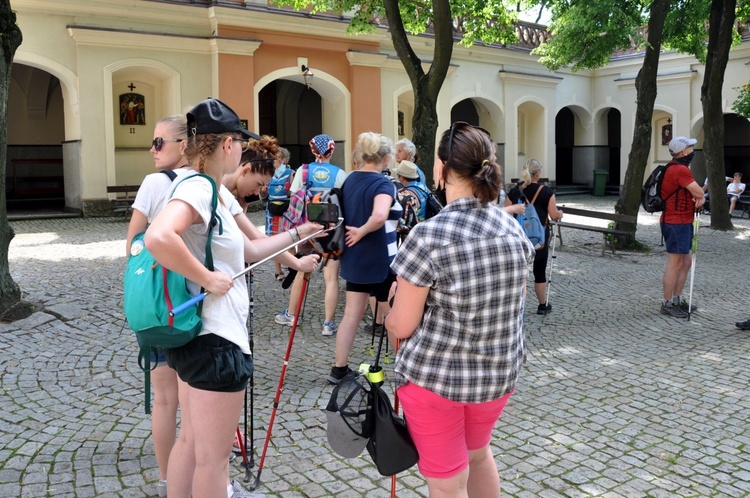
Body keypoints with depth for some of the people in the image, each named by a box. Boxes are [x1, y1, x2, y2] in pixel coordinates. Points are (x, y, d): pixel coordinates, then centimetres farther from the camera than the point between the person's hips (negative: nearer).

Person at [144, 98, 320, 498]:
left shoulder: (215, 191, 12)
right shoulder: (197, 187, -18)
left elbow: (248, 250, 21)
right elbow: (158, 238, -37)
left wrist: (298, 233, 25)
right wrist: (208, 278, -25)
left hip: (196, 336, 10)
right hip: (214, 340, -10)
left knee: (191, 441, 21)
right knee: (213, 456, 5)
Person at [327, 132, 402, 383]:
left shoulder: (350, 179, 6)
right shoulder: (383, 184, -18)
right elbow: (379, 216, -36)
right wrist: (362, 231, -20)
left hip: (354, 257, 7)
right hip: (380, 260, -7)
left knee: (352, 314, 14)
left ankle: (339, 368, 20)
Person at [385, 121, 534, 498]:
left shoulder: (429, 236, -22)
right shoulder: (513, 228, -2)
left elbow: (401, 326, -16)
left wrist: (388, 315, 5)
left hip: (435, 375, -6)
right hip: (500, 373, 6)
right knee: (478, 454, 30)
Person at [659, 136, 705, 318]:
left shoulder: (677, 168, 16)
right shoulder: (680, 170, -18)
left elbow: (698, 193, 15)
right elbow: (698, 192, -20)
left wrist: (700, 198, -8)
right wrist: (700, 196, 4)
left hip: (682, 223, 11)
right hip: (676, 224, -11)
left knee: (686, 262, 16)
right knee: (675, 264, -5)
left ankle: (677, 300, 24)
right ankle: (668, 304, 2)